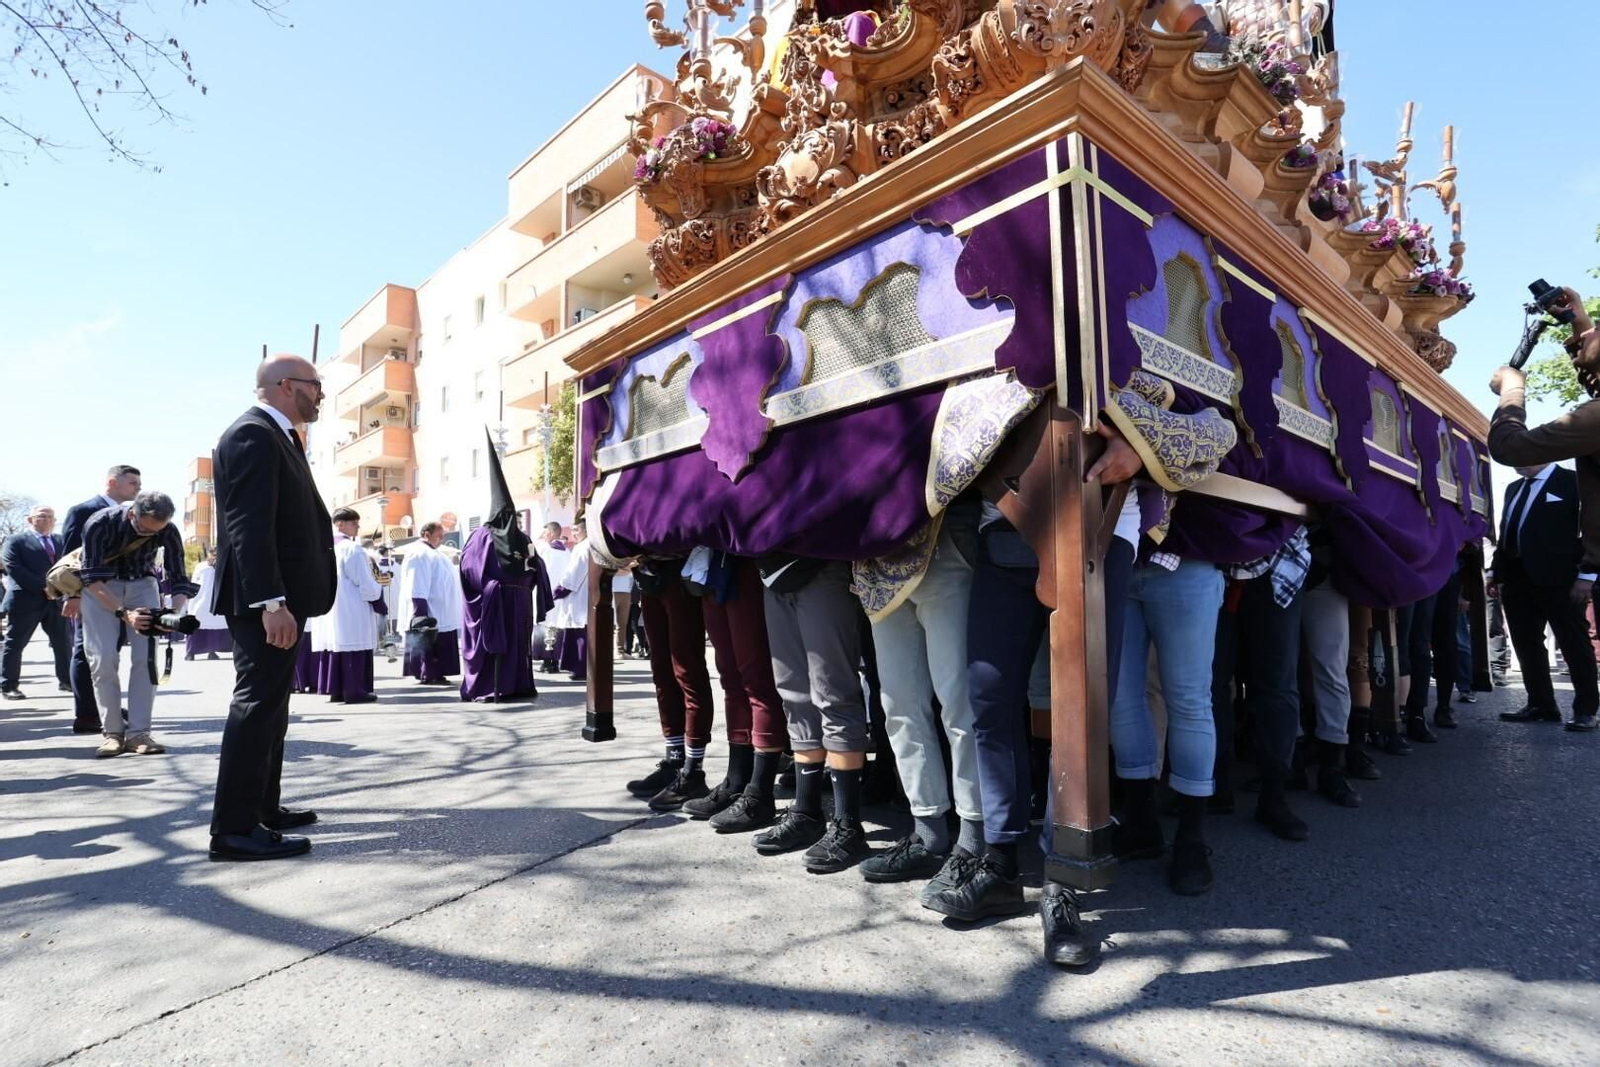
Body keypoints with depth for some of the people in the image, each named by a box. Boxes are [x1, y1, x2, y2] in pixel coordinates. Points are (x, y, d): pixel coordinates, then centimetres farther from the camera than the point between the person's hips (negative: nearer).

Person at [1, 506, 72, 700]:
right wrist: (43, 587, -18)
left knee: (63, 642, 8)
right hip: (26, 600, -5)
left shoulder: (61, 541, 16)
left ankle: (66, 681, 18)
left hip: (56, 598, 5)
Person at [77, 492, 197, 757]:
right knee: (103, 659, -11)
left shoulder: (168, 532, -22)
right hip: (101, 587, -1)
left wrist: (174, 613, -38)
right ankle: (113, 732, -3)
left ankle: (138, 732, -7)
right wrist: (123, 613, -40)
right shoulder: (100, 524, -28)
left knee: (146, 657, -11)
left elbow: (179, 580, -18)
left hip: (142, 584, 1)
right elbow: (92, 578, -27)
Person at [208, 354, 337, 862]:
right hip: (266, 599, -11)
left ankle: (263, 807, 28)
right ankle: (234, 828, -1)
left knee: (270, 702, 16)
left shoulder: (275, 436, 18)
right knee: (257, 703, -7)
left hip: (280, 595, 11)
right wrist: (271, 601, -28)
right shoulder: (252, 434, -14)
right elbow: (248, 525, -23)